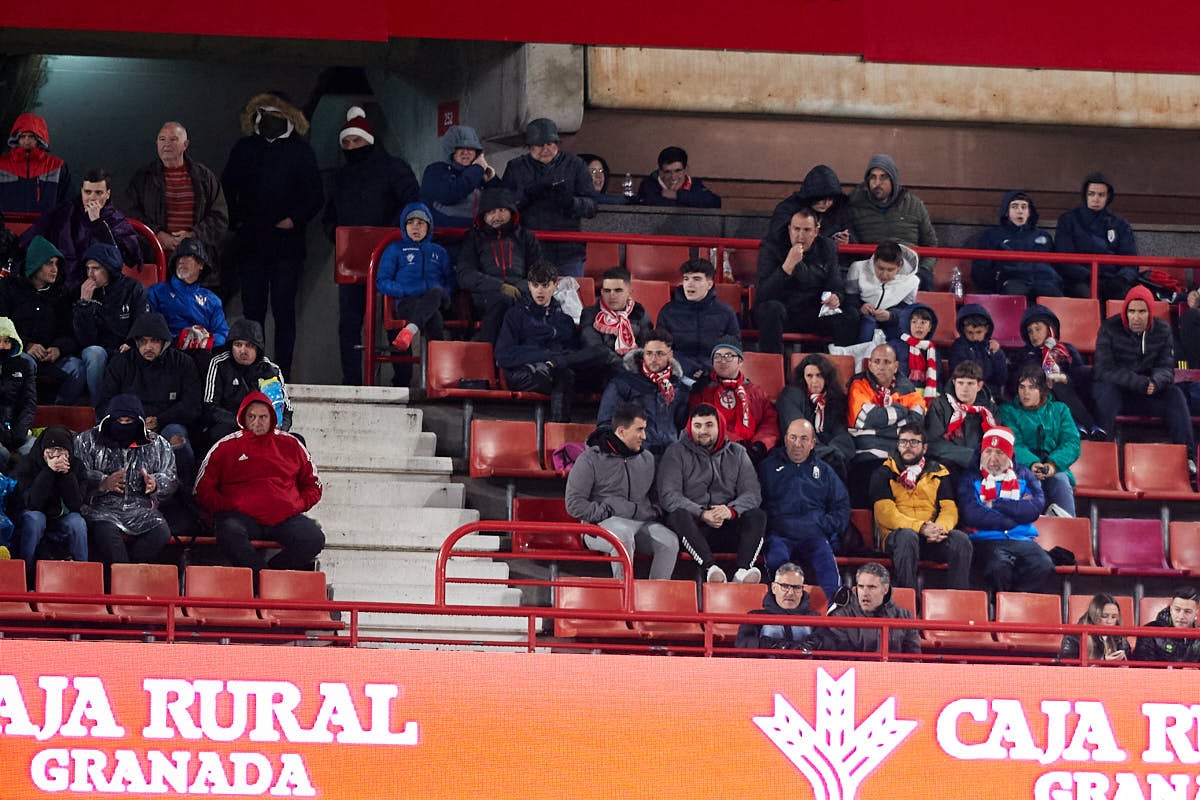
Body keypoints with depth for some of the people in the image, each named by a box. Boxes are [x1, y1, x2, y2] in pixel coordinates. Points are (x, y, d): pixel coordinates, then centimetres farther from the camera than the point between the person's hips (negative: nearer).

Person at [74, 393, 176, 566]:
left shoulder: (157, 445, 12)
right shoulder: (89, 441, 6)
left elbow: (171, 481, 15)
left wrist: (156, 484, -9)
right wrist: (102, 483, -21)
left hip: (141, 509, 3)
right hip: (101, 508, -2)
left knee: (161, 533, -28)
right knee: (105, 531, -37)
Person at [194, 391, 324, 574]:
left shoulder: (290, 444, 19)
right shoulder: (226, 446, 14)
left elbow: (313, 485, 25)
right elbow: (202, 489, 13)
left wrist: (298, 504, 5)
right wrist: (226, 507, -4)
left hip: (285, 516, 2)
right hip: (242, 515, -2)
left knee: (314, 538, -27)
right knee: (229, 534, -37)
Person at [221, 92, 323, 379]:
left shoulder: (300, 151, 3)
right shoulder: (244, 148, 11)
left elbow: (315, 198, 3)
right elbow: (227, 190, 17)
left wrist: (294, 220, -11)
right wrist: (235, 221, 4)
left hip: (286, 244, -3)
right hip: (250, 244, 3)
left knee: (284, 309, -4)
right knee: (252, 309, 4)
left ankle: (282, 373, -1)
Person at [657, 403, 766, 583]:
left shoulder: (737, 453, 14)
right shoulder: (676, 453, 6)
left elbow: (752, 494, 4)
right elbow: (668, 496, -8)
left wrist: (731, 511, -19)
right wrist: (701, 514, -22)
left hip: (727, 525, 3)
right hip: (694, 525, -3)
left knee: (758, 516, -24)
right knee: (678, 515, -35)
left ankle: (743, 570, -44)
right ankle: (710, 568, -51)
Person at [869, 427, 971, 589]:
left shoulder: (939, 473, 19)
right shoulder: (884, 474, 10)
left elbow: (949, 509, 8)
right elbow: (884, 513, -5)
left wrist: (940, 528, -17)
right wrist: (920, 527, -19)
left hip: (933, 539, 3)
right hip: (896, 537, -3)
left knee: (960, 539, -28)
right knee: (907, 536, -38)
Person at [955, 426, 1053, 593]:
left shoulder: (1023, 475, 20)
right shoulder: (970, 478, 13)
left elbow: (1035, 508, 1)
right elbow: (971, 515, -5)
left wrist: (997, 504, -1)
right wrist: (1016, 513, -2)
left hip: (1022, 540, 2)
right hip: (986, 541, -2)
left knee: (1044, 567, -29)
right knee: (998, 567, -37)